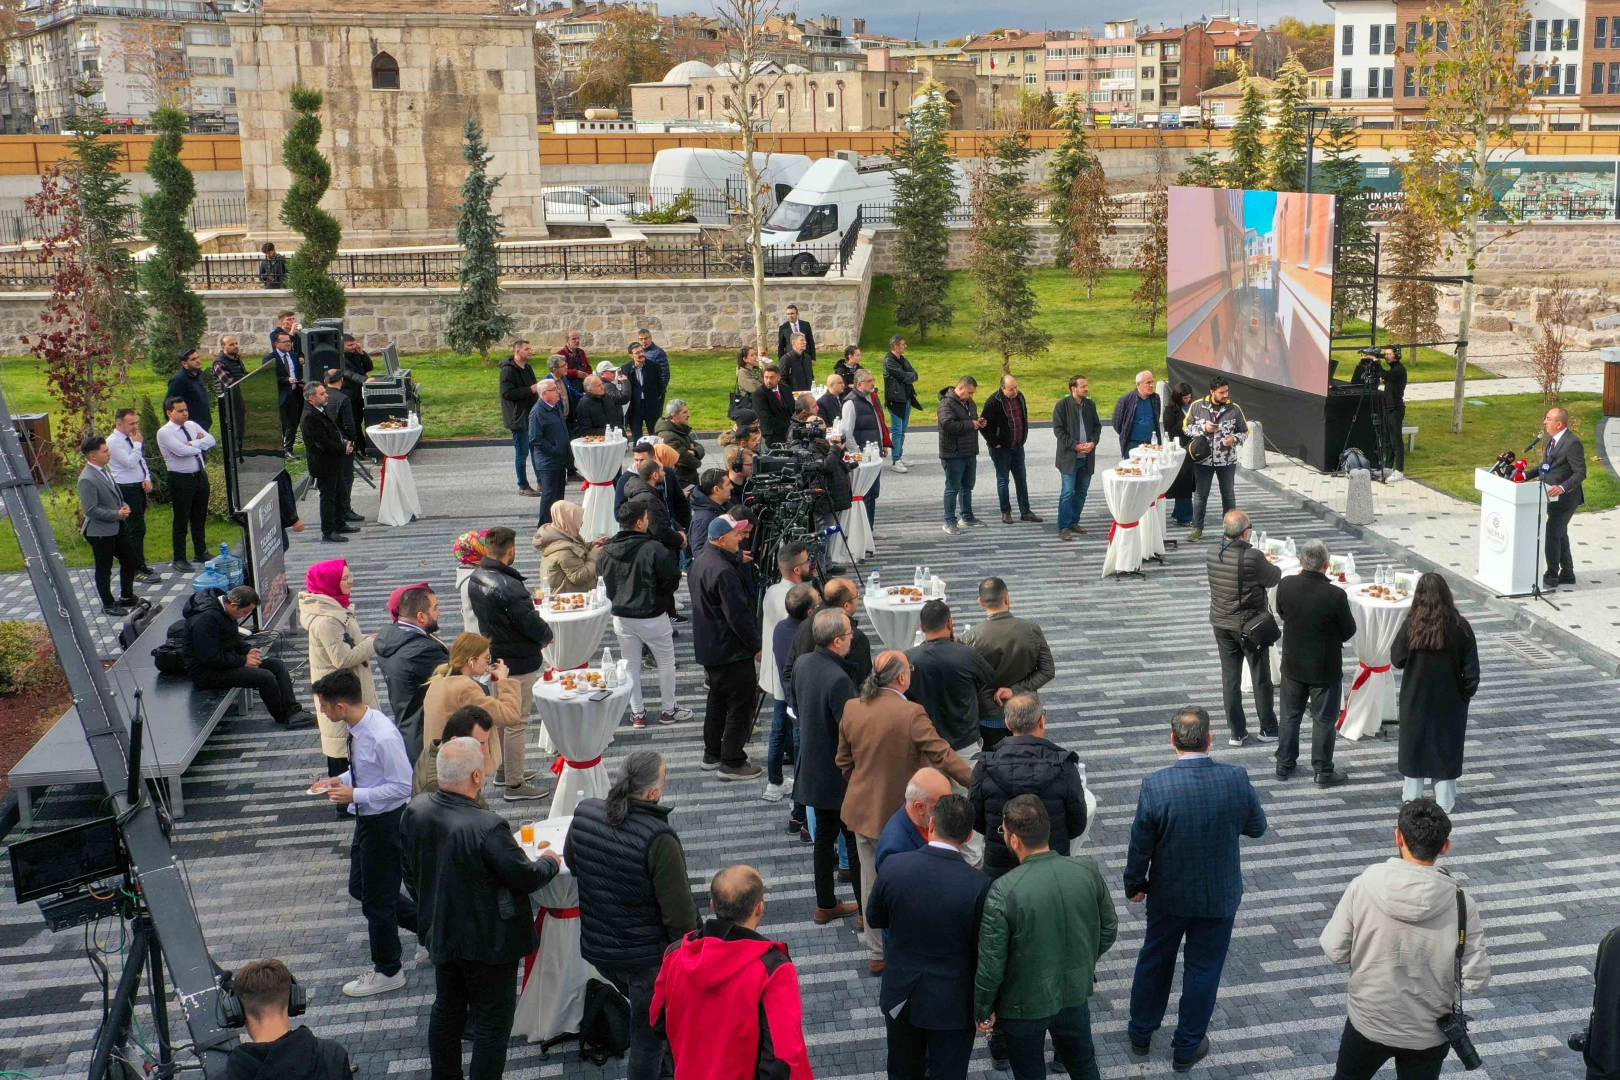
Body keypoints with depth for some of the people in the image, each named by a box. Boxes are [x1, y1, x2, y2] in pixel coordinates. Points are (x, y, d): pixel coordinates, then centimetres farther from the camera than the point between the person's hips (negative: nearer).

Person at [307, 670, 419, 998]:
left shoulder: (383, 736, -30)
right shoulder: (355, 727, -3)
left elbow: (402, 785, -25)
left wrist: (355, 795, -25)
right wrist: (341, 780, -2)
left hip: (386, 820, -9)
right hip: (368, 819, 9)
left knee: (377, 897, 7)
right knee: (361, 887, 22)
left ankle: (387, 972, 27)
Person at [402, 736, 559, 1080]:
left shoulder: (414, 811, -11)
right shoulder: (487, 827, -32)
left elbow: (411, 871, 5)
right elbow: (525, 878, -21)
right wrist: (550, 862, 0)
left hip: (440, 933, 7)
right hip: (487, 941, -7)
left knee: (447, 1009, 25)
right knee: (492, 1022, 10)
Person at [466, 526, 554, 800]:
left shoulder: (475, 579, -1)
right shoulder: (509, 587, -29)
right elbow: (532, 624, -25)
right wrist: (547, 636, -2)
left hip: (493, 658, 9)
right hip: (518, 662, -9)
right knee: (517, 722, 1)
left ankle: (504, 769, 38)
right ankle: (515, 785, 9)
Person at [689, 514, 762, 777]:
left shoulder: (699, 562, 6)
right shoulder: (724, 572, -26)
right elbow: (738, 616, -25)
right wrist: (757, 646, -14)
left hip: (708, 647, 10)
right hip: (732, 651, -10)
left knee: (718, 698, 21)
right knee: (742, 704, -1)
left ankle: (712, 754, 30)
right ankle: (732, 763, 5)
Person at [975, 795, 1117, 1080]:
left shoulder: (1003, 891, -29)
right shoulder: (1087, 871, -16)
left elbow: (990, 964, -21)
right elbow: (1108, 931, -1)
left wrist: (983, 1010, -5)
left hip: (1025, 1004, -3)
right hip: (1075, 992, 4)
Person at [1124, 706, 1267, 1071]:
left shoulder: (1156, 785, -23)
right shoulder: (1237, 780, -20)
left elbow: (1140, 845, -13)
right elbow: (1257, 827, -2)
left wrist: (1134, 884, 4)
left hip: (1168, 894, 0)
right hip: (1219, 896, 0)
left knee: (1154, 961, 21)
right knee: (1203, 969, 17)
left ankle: (1141, 1036, 38)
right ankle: (1187, 1047, 31)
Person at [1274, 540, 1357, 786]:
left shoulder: (1286, 586, -15)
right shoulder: (1335, 595, -25)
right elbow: (1349, 631, -11)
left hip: (1293, 665, 3)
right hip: (1325, 668, -3)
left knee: (1290, 716, 19)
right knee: (1324, 720, 11)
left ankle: (1284, 765, 29)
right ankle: (1323, 771, 20)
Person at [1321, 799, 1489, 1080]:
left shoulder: (1363, 886, -19)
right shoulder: (1461, 903, -19)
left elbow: (1334, 950, -10)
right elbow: (1475, 980, -14)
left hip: (1368, 1021, 0)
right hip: (1428, 1032, 0)